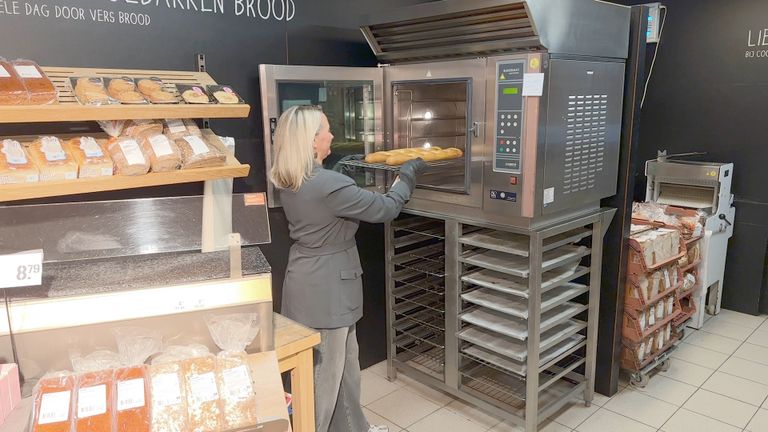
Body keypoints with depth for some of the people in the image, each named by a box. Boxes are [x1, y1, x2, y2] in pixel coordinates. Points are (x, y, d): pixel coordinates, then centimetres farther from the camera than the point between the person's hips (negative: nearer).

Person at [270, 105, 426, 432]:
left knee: (345, 364, 24)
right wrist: (407, 175, -1)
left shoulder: (289, 181, 1)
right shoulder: (329, 184, -27)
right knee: (324, 373, 9)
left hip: (312, 283, 9)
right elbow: (385, 208, -16)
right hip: (325, 290, -9)